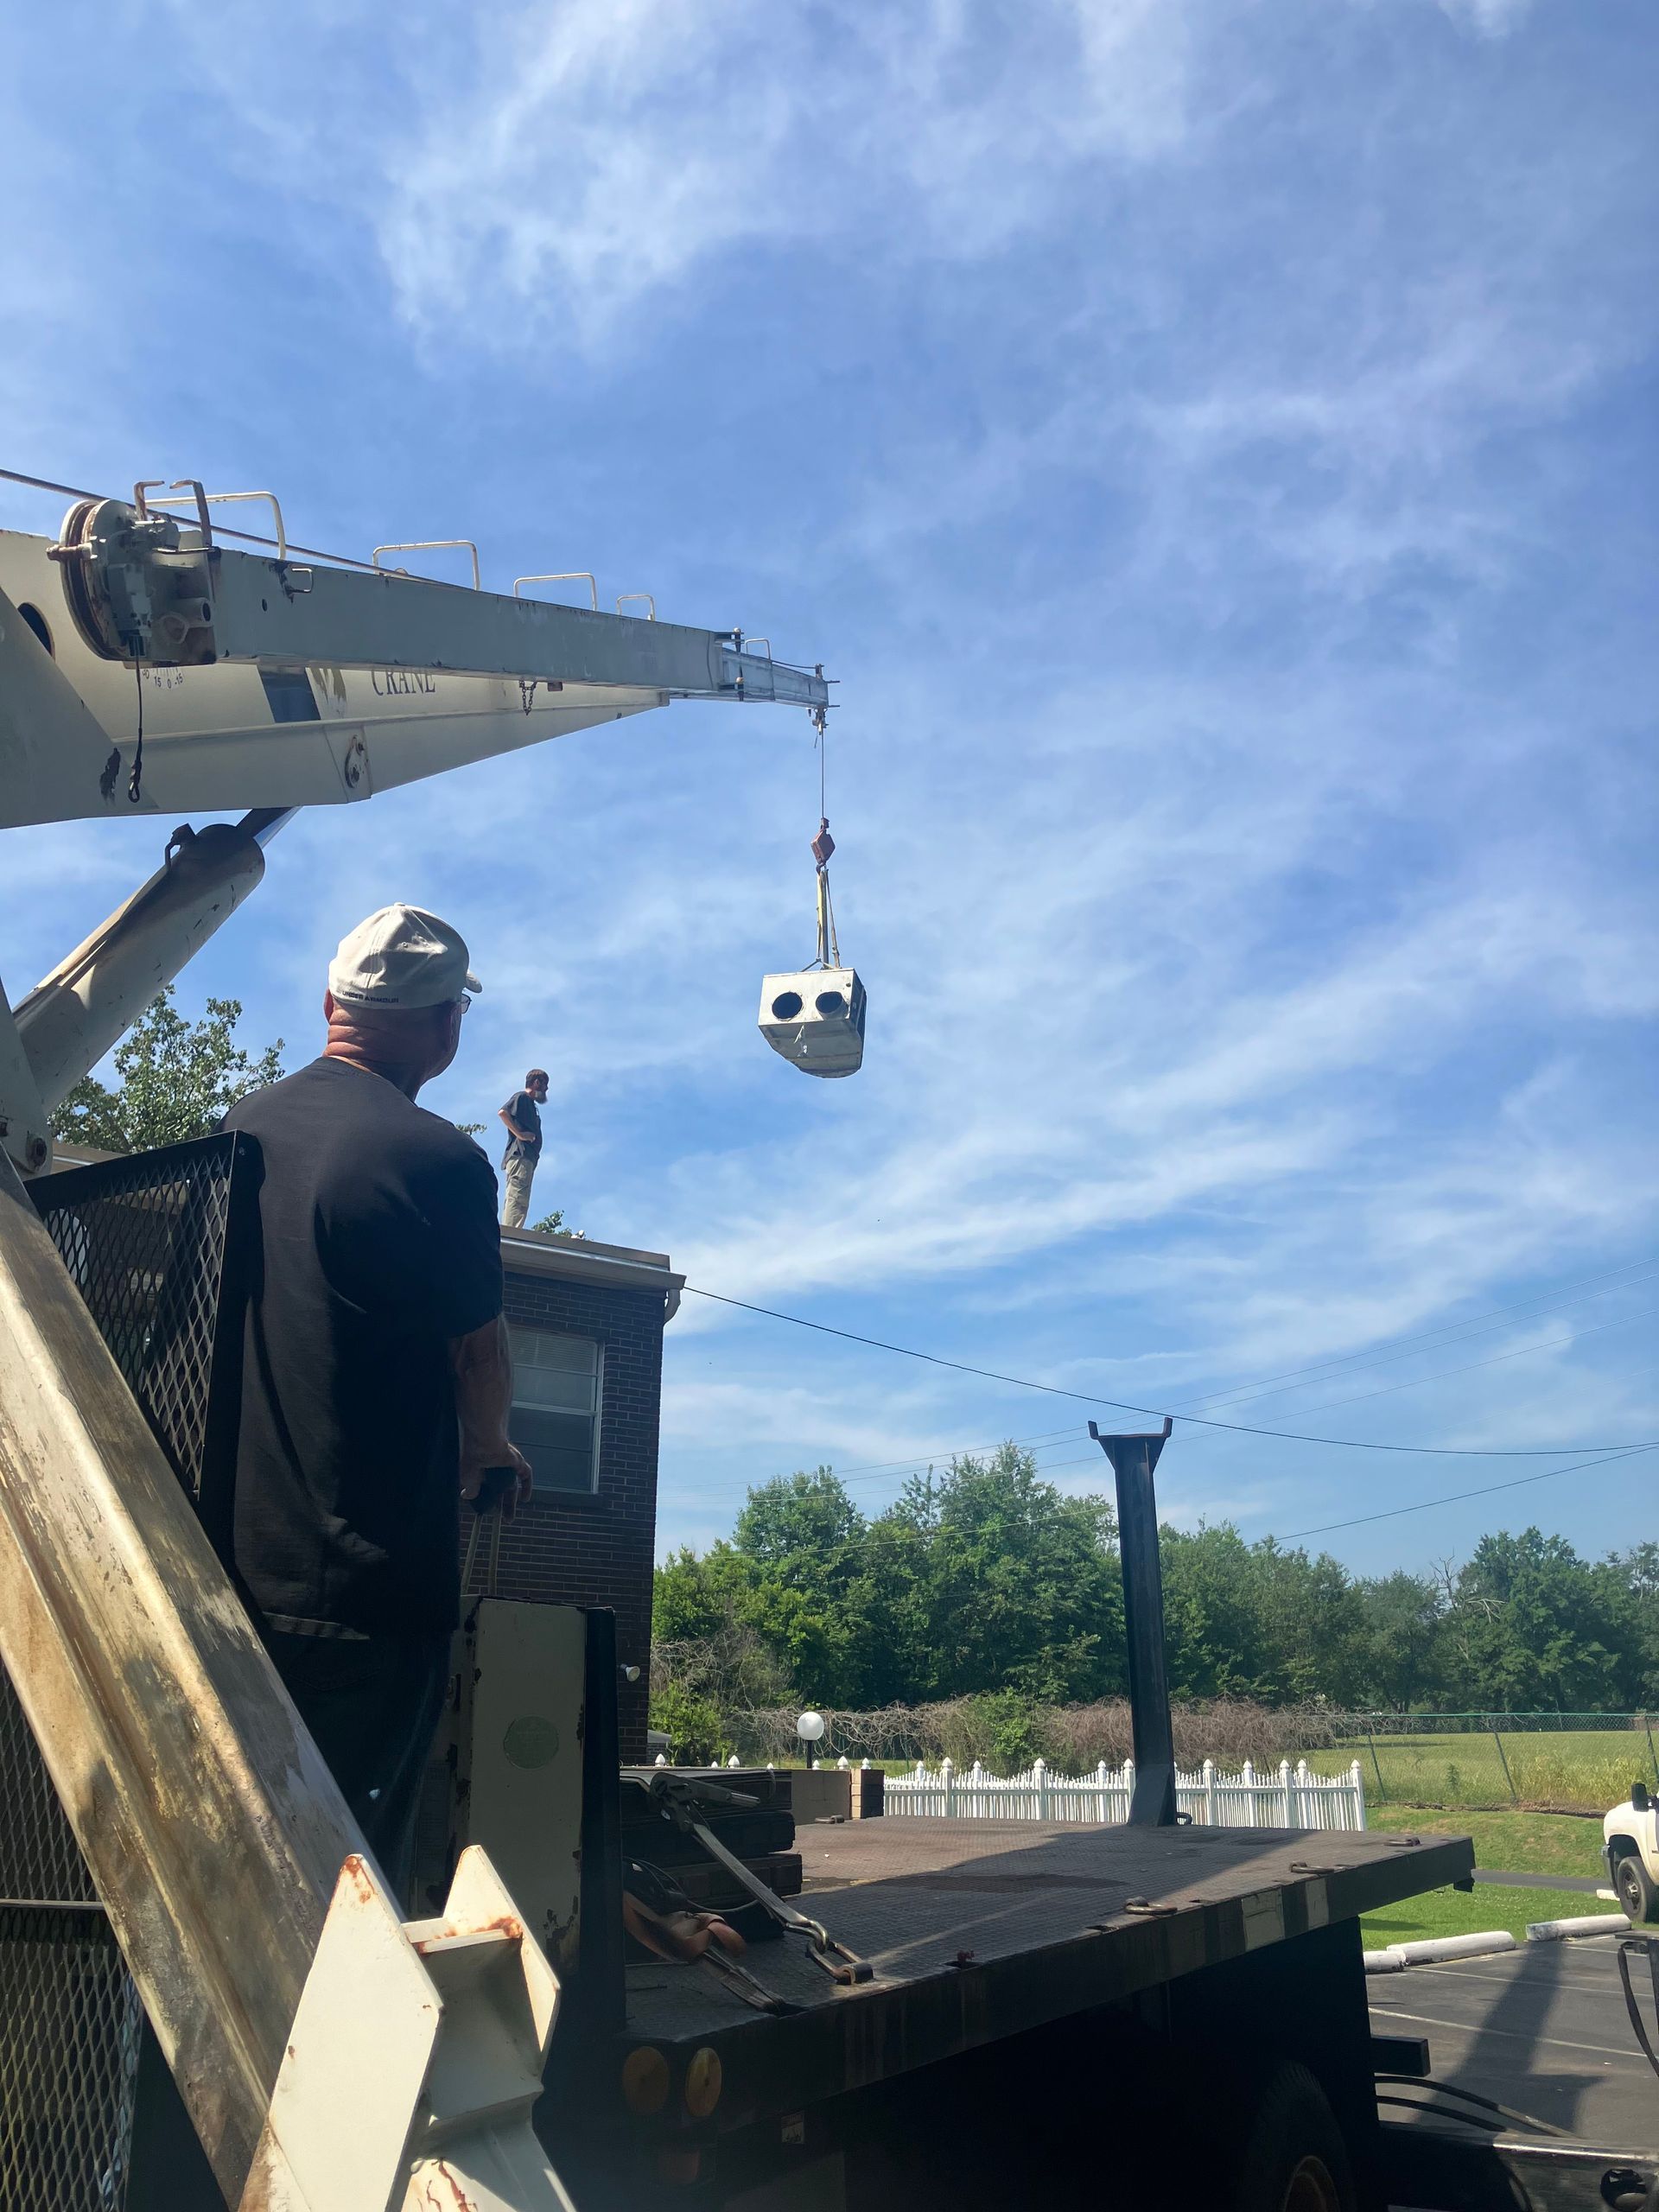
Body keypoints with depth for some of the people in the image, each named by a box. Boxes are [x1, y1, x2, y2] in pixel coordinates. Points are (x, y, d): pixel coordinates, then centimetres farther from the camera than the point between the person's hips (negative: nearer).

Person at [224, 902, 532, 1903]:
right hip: (367, 1587, -7)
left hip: (231, 1567, 7)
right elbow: (480, 1352, -7)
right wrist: (490, 1447, 16)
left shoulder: (238, 1130, 4)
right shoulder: (438, 1159, -17)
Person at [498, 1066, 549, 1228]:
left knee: (520, 1202, 3)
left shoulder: (531, 1105, 30)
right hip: (520, 1154, -10)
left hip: (527, 1157, 10)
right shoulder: (522, 1097, 3)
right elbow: (502, 1113, -14)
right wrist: (519, 1134, -15)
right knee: (517, 1198, -20)